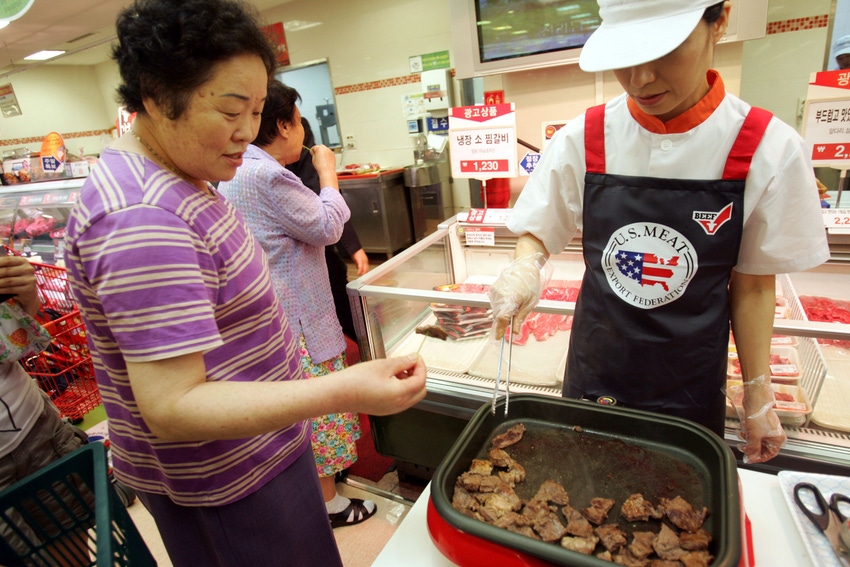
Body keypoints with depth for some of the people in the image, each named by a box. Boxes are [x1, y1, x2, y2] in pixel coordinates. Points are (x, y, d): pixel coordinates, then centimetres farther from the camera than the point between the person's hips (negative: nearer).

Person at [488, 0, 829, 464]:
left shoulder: (766, 150, -14)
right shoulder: (583, 139, -13)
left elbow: (752, 285, -5)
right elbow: (536, 233, -2)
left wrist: (758, 399, 0)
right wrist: (525, 267, -25)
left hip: (692, 387, 0)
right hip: (593, 375, 1)